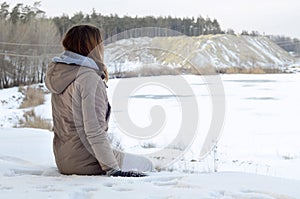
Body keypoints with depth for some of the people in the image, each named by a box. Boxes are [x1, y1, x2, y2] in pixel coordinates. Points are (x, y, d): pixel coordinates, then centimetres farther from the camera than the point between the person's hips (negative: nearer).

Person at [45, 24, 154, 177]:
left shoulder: (58, 72, 7)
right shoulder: (90, 79, -20)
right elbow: (94, 131, -24)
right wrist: (112, 169, -22)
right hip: (84, 162, -9)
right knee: (146, 165, 8)